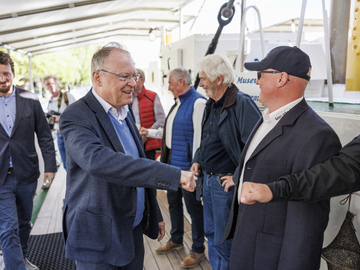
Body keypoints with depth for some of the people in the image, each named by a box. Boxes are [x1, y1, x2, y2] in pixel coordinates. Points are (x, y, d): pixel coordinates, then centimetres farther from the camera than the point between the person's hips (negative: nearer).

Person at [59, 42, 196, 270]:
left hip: (134, 231, 7)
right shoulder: (76, 117, -19)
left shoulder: (126, 110, 7)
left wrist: (155, 215, 17)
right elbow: (98, 160, -38)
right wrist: (174, 175, -40)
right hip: (98, 239, -7)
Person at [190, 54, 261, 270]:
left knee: (224, 242, 6)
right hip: (208, 180, 9)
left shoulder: (242, 104, -19)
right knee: (211, 234, 23)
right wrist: (198, 161, 11)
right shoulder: (212, 105, 9)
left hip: (226, 184, -9)